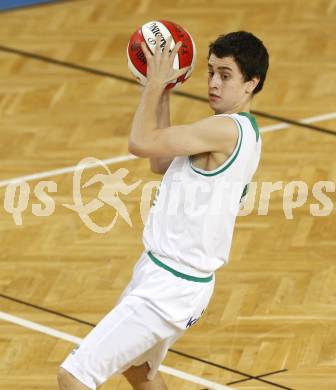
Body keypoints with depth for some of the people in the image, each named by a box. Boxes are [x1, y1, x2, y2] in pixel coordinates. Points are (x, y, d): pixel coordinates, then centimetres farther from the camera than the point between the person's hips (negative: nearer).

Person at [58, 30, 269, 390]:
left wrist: (156, 83, -9)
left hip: (169, 288, -11)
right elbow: (161, 163, 19)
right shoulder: (240, 132, 11)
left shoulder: (227, 129, -21)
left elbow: (141, 142, -22)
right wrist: (163, 92, 14)